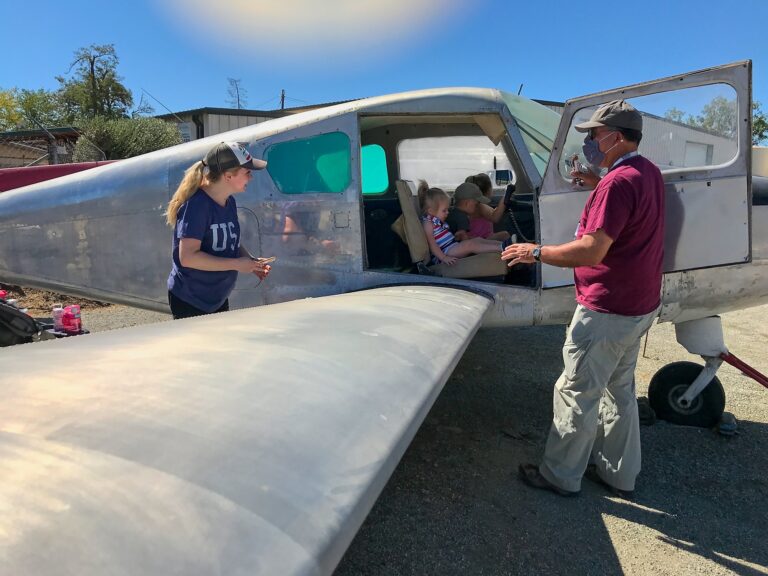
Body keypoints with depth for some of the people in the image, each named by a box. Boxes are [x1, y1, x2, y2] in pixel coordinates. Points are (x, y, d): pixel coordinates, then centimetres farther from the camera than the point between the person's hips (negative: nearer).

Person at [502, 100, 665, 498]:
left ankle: (560, 475, 18)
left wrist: (537, 252, -19)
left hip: (607, 311, -10)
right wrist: (593, 180, 19)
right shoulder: (649, 172, 9)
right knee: (619, 389, 19)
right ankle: (618, 474, 32)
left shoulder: (618, 182, -22)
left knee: (577, 393, 3)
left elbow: (592, 251, -29)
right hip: (640, 305, 10)